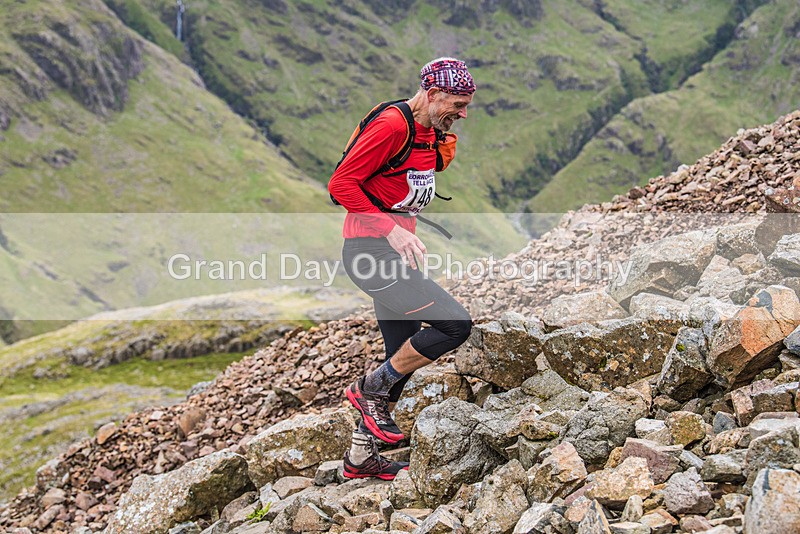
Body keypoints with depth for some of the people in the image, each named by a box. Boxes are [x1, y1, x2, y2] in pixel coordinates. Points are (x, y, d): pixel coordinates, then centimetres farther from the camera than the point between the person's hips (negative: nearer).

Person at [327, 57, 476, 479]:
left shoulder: (427, 131, 13)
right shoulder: (392, 125, -17)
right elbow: (341, 183, -20)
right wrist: (391, 229, -24)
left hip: (389, 253, 11)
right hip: (371, 250, -10)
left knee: (404, 358, 14)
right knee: (455, 324, -17)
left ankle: (361, 457, 25)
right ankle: (371, 389, -1)